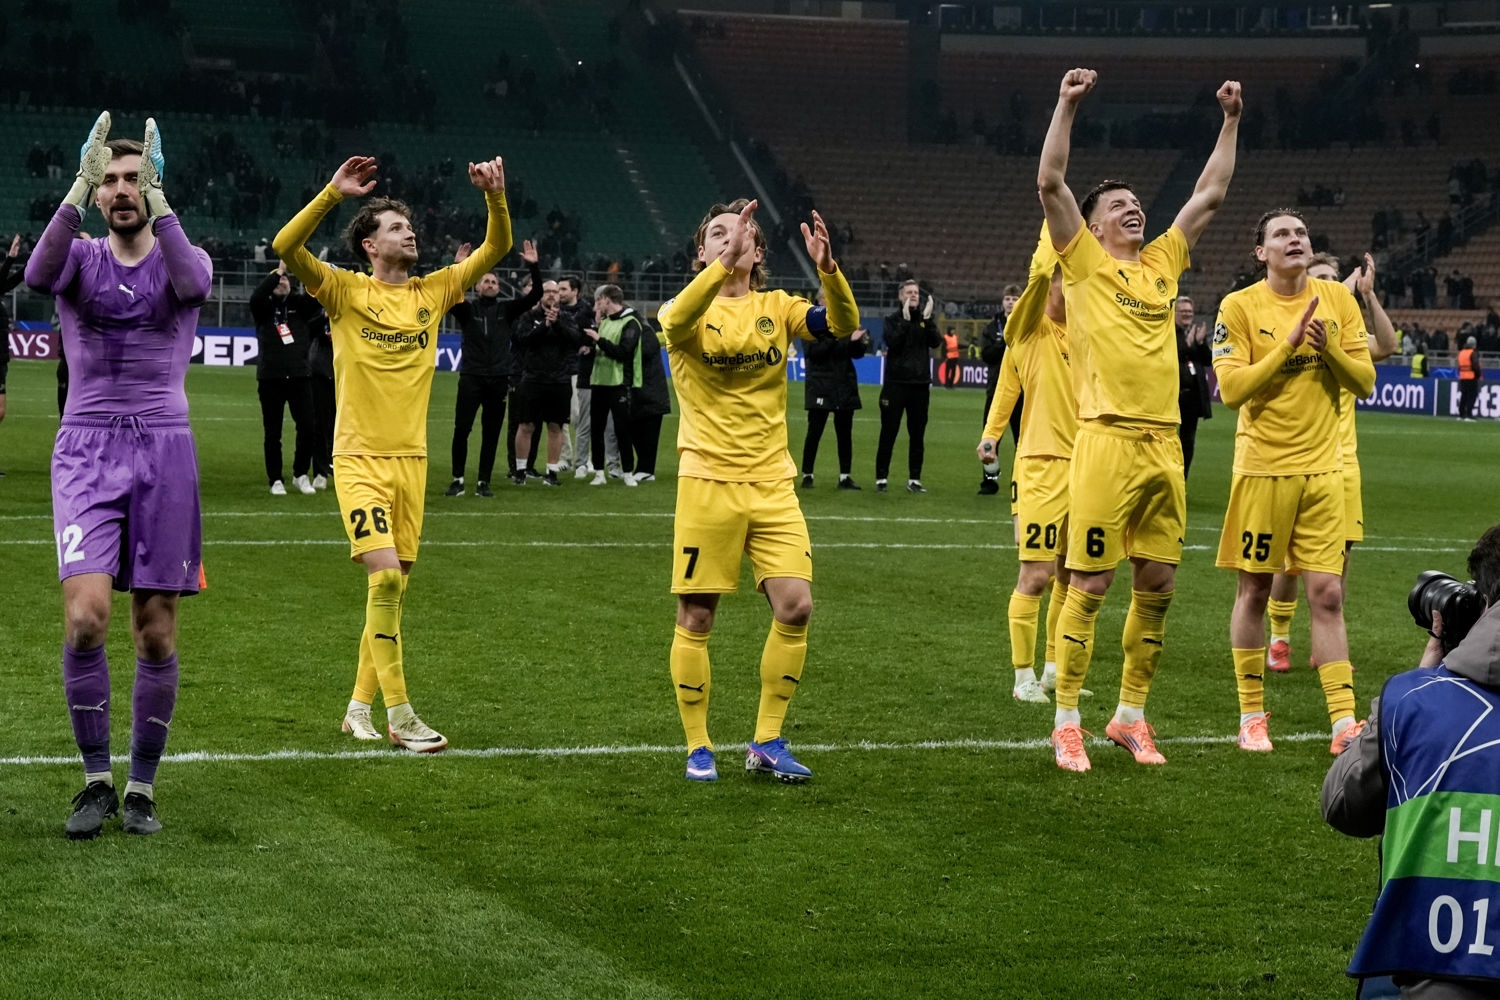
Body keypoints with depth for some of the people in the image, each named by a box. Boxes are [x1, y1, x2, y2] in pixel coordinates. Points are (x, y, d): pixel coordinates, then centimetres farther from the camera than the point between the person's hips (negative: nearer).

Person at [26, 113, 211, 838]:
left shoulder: (182, 257, 8)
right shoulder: (80, 257, 8)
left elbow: (193, 283, -19)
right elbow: (38, 274, -17)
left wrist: (157, 196, -20)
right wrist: (80, 184, -22)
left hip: (165, 452, 1)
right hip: (87, 451, 0)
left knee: (155, 633, 1)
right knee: (85, 617, -16)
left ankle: (142, 786, 14)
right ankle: (96, 780, -1)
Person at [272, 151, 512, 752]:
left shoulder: (433, 291, 10)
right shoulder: (345, 291, -3)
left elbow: (495, 250, 9)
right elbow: (285, 247, -16)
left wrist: (495, 198, -8)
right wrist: (334, 192, -22)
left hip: (412, 459, 5)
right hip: (360, 459, -5)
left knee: (392, 589, 8)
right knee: (385, 576, -16)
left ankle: (360, 706, 19)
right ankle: (399, 714, -11)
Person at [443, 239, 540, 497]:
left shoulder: (506, 309, 8)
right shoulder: (466, 308, 4)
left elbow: (535, 295, -1)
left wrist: (533, 267, -14)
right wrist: (457, 267, -26)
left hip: (499, 379, 2)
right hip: (471, 378, -2)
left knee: (491, 433, 5)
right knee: (461, 429, -6)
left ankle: (483, 482, 11)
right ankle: (457, 480, 2)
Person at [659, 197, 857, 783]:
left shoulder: (777, 308, 7)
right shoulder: (688, 310, -1)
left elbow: (841, 325, -9)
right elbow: (677, 321, -27)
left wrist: (828, 269, -27)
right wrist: (724, 263, -40)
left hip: (772, 482, 3)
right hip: (707, 482, -3)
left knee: (795, 606, -6)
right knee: (696, 618, 1)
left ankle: (766, 743, 8)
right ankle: (698, 749, 15)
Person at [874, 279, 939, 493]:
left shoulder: (925, 319, 10)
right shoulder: (893, 319, 2)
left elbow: (936, 341, -7)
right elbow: (892, 342, -14)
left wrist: (927, 319, -16)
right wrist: (906, 320, -18)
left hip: (920, 384, 3)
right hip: (895, 384, -3)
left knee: (917, 435, 5)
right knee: (888, 433, -1)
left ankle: (914, 479, 10)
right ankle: (881, 478, 3)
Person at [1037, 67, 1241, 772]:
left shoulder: (1161, 263, 16)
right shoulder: (1086, 263, 3)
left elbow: (1210, 193, 24)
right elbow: (1049, 183, -7)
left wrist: (1230, 122, 21)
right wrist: (1067, 105, -12)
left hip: (1164, 443, 6)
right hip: (1108, 442, -5)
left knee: (1157, 586, 7)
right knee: (1088, 586, -3)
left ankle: (1130, 715, 19)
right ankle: (1067, 722, 4)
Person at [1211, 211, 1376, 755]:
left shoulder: (1337, 300, 5)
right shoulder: (1239, 306, -5)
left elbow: (1365, 382, 5)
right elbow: (1231, 388, -13)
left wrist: (1329, 348, -13)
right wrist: (1288, 345, -18)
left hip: (1322, 469, 3)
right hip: (1263, 466, -3)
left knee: (1327, 593, 0)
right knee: (1254, 590, 4)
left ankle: (1344, 722, -1)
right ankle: (1251, 717, 15)